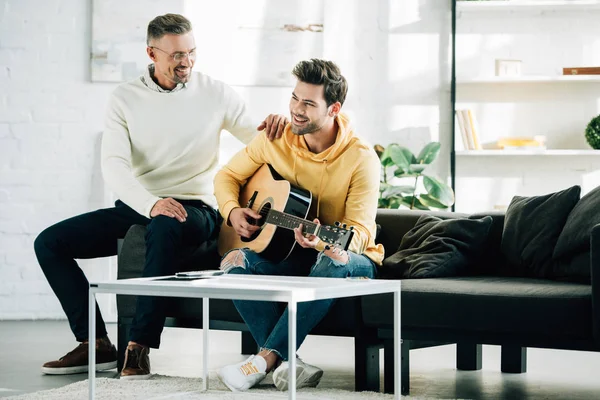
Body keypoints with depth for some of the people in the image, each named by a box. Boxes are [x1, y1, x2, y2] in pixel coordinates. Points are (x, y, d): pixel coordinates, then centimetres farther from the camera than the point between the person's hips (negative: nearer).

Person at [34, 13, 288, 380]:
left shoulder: (216, 94, 2)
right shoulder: (126, 98, 3)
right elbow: (114, 165, -10)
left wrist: (274, 127, -20)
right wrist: (151, 204, -29)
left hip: (195, 209, -3)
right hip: (137, 206, 3)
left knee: (165, 227, -40)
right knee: (50, 242, -11)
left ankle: (140, 346, -34)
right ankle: (96, 344, -8)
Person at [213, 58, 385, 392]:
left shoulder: (360, 158, -18)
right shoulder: (275, 140, -5)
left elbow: (360, 230, -23)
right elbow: (228, 175, 8)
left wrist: (323, 241, -45)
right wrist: (232, 211, -13)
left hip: (349, 257, -4)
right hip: (287, 253, 4)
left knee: (332, 265, -40)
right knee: (235, 262, -25)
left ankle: (265, 360, -35)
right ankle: (289, 363, -35)